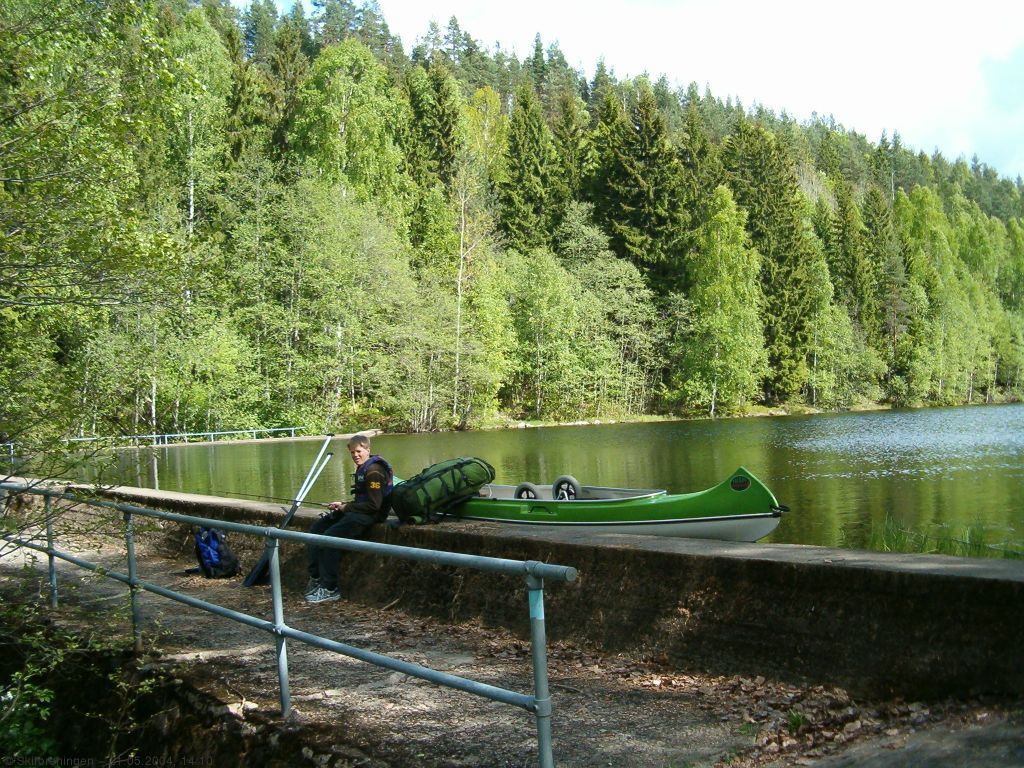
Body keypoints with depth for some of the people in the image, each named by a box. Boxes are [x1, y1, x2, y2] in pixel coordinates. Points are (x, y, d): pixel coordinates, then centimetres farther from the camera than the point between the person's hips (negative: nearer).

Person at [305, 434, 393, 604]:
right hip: (357, 512, 11)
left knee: (329, 537, -25)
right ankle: (316, 577, 8)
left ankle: (329, 589, -18)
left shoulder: (374, 471, -14)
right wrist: (342, 505, 8)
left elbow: (374, 505, -20)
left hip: (369, 515, -11)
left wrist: (346, 507, -12)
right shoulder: (362, 469, 17)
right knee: (315, 530, 4)